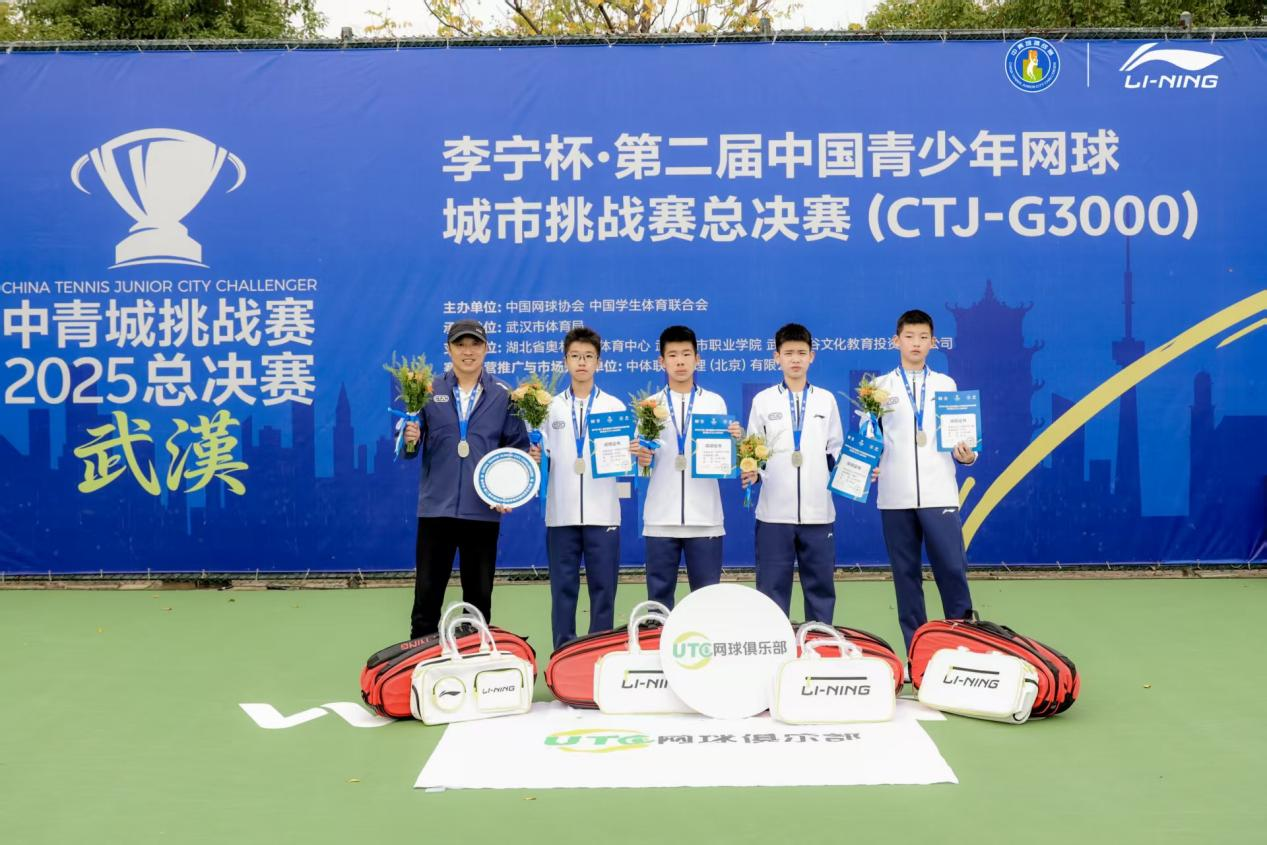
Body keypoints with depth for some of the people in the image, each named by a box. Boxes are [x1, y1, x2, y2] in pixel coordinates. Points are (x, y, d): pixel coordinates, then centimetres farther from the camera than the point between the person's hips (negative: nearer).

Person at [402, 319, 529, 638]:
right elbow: (410, 451, 3)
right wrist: (411, 438, -19)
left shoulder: (503, 395, 3)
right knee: (427, 594, 3)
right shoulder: (430, 392, 4)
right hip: (436, 507, 0)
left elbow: (519, 447, 4)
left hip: (483, 510, 0)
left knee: (479, 595, 9)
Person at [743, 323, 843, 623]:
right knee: (772, 588, 1)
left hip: (818, 509, 1)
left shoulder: (826, 400, 11)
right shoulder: (763, 400, 7)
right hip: (774, 510, -1)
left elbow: (836, 450, 13)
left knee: (820, 585, 6)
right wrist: (752, 473, -11)